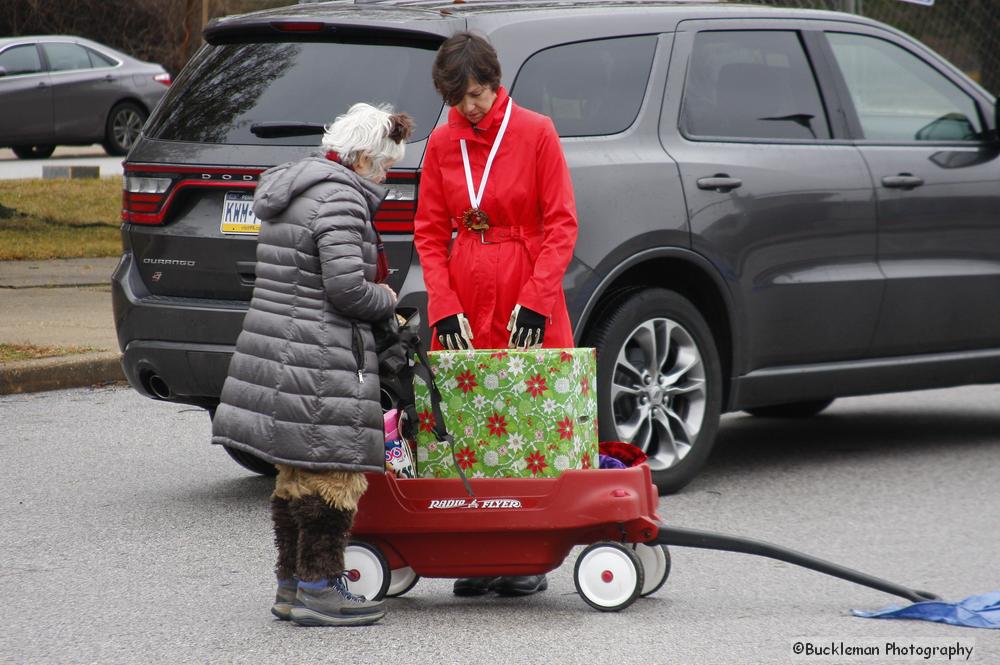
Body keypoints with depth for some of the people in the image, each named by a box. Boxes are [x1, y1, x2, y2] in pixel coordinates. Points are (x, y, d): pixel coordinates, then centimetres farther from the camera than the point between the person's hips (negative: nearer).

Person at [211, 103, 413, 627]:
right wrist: (387, 301, -1)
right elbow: (347, 286, -21)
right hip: (320, 361, -10)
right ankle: (318, 589, -3)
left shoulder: (286, 191, 16)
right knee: (332, 471, -4)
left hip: (274, 347, 10)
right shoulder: (340, 198, -15)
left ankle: (291, 585, 21)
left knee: (295, 474, 15)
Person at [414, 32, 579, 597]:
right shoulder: (443, 144, 7)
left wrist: (537, 299, -13)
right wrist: (444, 306, -4)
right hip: (464, 306, 3)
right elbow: (430, 231, 9)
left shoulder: (536, 133, -2)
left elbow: (562, 223, -4)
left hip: (527, 304, -3)